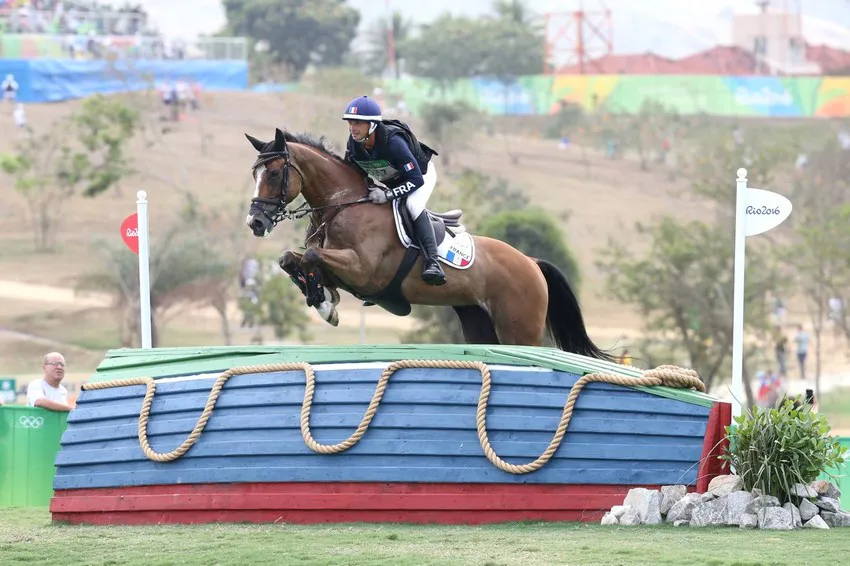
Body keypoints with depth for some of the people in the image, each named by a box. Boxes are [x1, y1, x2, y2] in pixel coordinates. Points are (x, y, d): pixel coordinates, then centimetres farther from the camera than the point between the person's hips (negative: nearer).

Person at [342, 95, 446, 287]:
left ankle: (432, 262, -43)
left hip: (421, 173, -8)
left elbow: (416, 180, -38)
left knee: (413, 204, -34)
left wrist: (388, 195, -47)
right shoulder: (354, 144, -21)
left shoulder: (393, 141, -40)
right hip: (390, 181, 8)